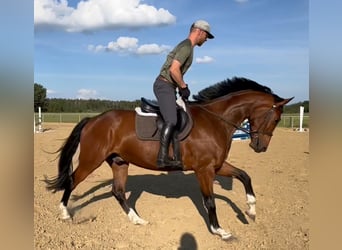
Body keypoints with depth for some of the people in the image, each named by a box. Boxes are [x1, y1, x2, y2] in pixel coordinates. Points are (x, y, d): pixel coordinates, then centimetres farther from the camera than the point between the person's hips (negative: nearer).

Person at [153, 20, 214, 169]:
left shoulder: (187, 47, 22)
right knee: (171, 121, -21)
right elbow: (174, 70, -22)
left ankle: (177, 159, 7)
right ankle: (162, 158, -24)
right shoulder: (186, 47, -11)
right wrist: (184, 87, -12)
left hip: (168, 87, 11)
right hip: (164, 85, -10)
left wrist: (181, 88, 14)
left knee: (177, 122, 6)